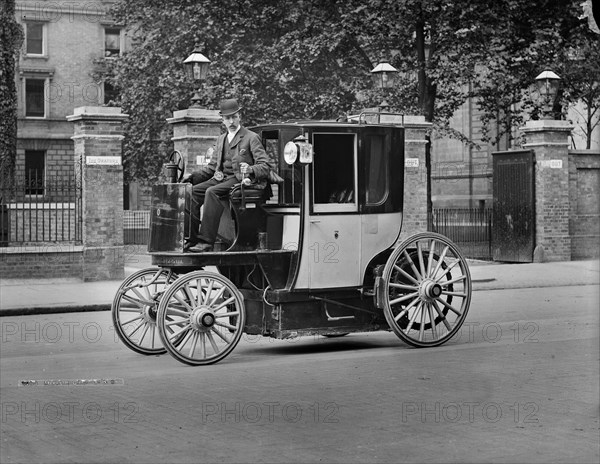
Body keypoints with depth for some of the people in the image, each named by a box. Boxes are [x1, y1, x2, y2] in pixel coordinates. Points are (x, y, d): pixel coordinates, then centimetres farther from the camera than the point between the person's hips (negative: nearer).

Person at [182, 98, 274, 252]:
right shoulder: (221, 139, 23)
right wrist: (193, 176, 10)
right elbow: (211, 166, 25)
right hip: (221, 178, 7)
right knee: (193, 191, -17)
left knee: (212, 192, -33)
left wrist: (251, 169, -27)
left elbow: (266, 165, -7)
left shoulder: (251, 138, 1)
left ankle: (206, 242, -36)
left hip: (240, 179, -7)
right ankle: (191, 239, -21)